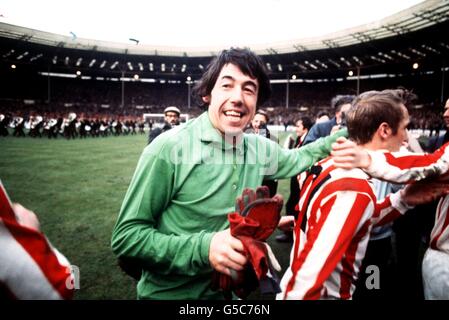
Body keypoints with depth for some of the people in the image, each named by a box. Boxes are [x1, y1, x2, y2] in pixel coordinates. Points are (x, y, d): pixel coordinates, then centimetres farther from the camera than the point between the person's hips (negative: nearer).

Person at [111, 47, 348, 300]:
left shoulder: (260, 149, -6)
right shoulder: (170, 148, -22)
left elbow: (299, 158, 15)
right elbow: (126, 236, -20)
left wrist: (347, 133, 3)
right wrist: (203, 247, -31)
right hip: (169, 293, -5)